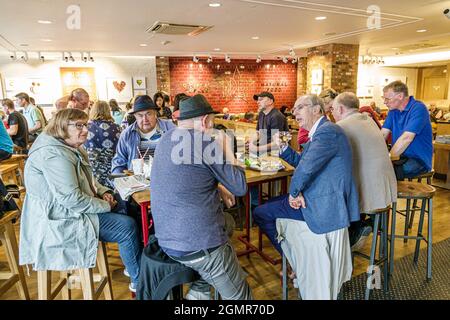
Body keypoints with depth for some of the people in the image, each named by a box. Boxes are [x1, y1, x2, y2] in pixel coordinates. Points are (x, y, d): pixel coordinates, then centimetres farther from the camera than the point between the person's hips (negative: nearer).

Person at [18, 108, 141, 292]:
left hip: (72, 209, 11)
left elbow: (87, 179, 21)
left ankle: (132, 266, 20)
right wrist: (105, 205, -18)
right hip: (61, 220, -11)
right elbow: (71, 198, -29)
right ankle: (139, 281, 3)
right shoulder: (54, 154, -23)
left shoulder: (72, 148, 11)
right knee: (127, 227, -15)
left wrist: (103, 192, 1)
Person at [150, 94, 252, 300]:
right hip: (198, 244, -8)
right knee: (240, 295, 8)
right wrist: (225, 147, 0)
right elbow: (240, 187, -10)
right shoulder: (206, 142, -16)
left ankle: (198, 292, 28)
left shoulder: (166, 139, 8)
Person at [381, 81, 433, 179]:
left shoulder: (418, 108, -15)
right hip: (399, 156, 7)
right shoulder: (394, 110, 7)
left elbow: (406, 138, -25)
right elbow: (383, 134, -1)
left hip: (419, 160, -7)